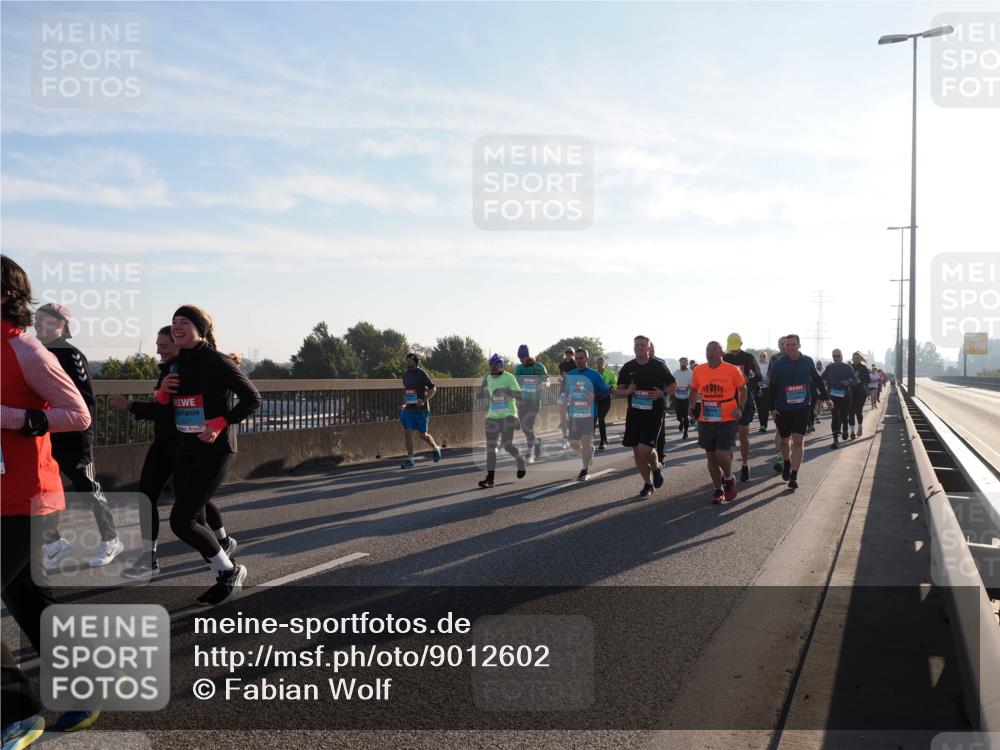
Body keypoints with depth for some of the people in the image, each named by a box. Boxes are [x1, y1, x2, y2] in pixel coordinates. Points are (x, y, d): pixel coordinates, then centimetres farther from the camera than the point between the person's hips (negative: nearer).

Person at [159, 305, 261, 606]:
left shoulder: (217, 361, -11)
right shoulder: (177, 365, 9)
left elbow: (252, 399, -12)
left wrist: (220, 423, -22)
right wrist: (163, 392, -5)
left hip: (214, 449, -7)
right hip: (185, 449, 8)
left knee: (181, 520, -11)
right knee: (193, 519, 9)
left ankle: (230, 571, 9)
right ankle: (225, 577, 26)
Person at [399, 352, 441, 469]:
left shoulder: (421, 373, -10)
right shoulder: (405, 374, 10)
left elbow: (433, 389, -10)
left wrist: (424, 401, -22)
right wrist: (404, 403, 13)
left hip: (421, 409, -6)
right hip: (408, 409, 6)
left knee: (422, 435, 3)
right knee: (407, 433, -3)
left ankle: (436, 448, 31)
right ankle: (410, 460, 3)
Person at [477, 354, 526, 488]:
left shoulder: (509, 377, -7)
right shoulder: (488, 379, 10)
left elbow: (520, 396, -11)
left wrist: (507, 391, -26)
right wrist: (484, 388, 5)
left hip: (508, 415, -5)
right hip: (492, 417, 5)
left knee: (507, 444, -14)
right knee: (490, 447, -2)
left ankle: (520, 460, 19)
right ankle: (490, 479, 0)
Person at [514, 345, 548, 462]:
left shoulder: (539, 367, -6)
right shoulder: (518, 368, 8)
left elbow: (547, 382, -4)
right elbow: (515, 383, 17)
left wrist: (543, 384, -27)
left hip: (535, 400, -5)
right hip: (523, 400, 5)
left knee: (529, 425, -13)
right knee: (524, 426, 7)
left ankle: (530, 453, -5)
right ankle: (536, 440, 36)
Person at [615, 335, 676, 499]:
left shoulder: (658, 366, -3)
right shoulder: (627, 367, 5)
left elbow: (673, 385, 7)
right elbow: (618, 391, 10)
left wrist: (663, 393, -14)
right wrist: (627, 391, -13)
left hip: (653, 413, -4)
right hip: (634, 413, 4)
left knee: (645, 448, -17)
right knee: (637, 451, 7)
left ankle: (656, 468, 16)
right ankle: (648, 484, 24)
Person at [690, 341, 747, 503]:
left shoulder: (732, 370, -8)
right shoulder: (698, 371, 1)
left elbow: (743, 389, 4)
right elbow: (694, 390, 17)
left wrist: (740, 408, -8)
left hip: (728, 420, -4)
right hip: (706, 421, 4)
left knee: (721, 454, -13)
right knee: (711, 456, 9)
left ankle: (728, 478, 18)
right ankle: (718, 489, 26)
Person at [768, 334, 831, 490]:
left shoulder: (808, 361, 1)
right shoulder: (778, 364, -8)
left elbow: (817, 380, 14)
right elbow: (772, 387, -6)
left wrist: (826, 397, 19)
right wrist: (772, 407, -10)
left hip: (802, 407, 1)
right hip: (783, 409, -1)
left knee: (798, 442, -7)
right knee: (784, 440, 14)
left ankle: (793, 476, -6)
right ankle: (786, 463, 43)